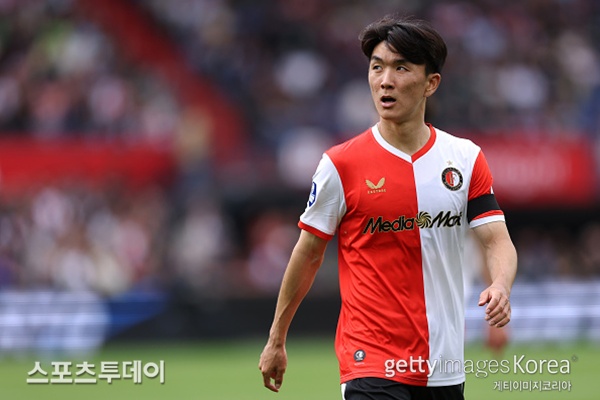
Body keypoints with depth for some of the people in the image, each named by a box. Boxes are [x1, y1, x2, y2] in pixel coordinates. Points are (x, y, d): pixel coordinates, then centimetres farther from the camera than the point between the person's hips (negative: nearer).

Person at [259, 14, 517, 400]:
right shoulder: (340, 164, -4)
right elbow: (308, 255, 4)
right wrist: (276, 341, 9)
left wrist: (500, 286, -23)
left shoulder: (466, 158, 5)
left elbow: (498, 241, -1)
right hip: (372, 364, -4)